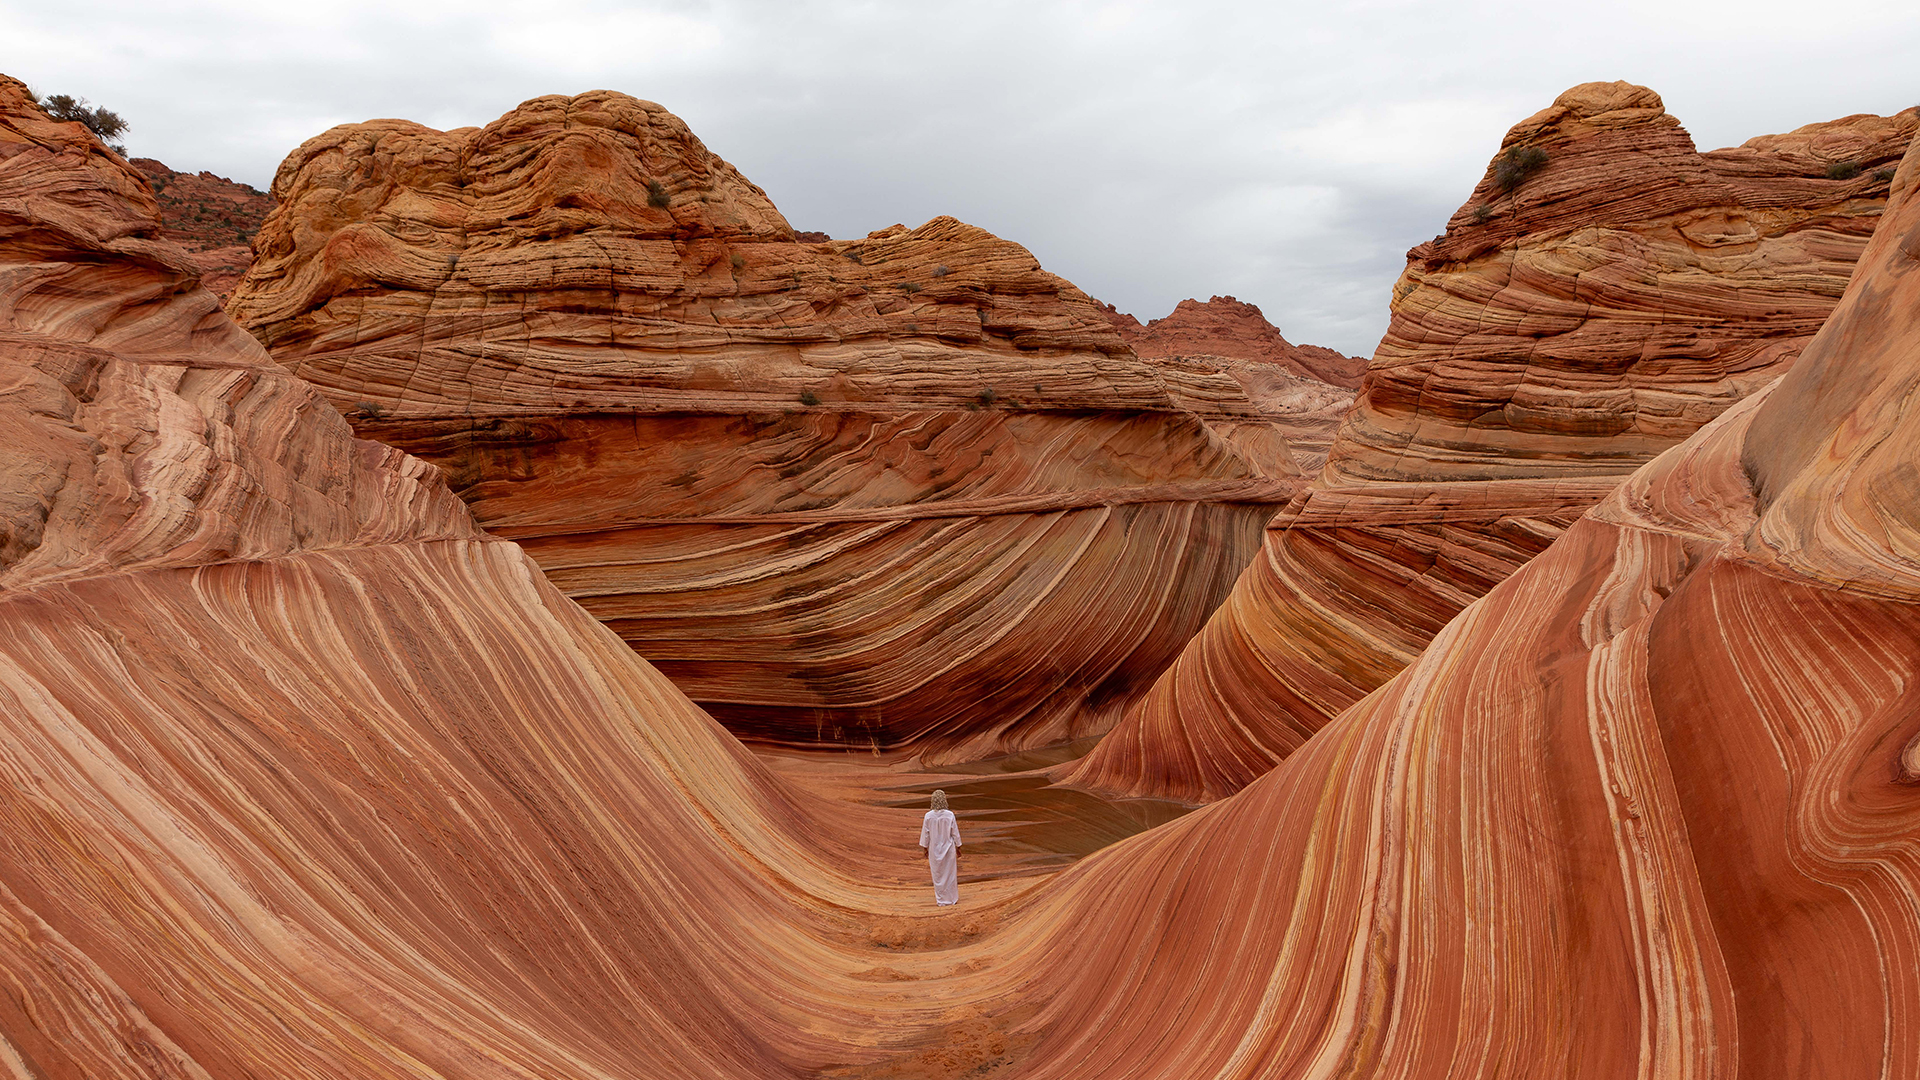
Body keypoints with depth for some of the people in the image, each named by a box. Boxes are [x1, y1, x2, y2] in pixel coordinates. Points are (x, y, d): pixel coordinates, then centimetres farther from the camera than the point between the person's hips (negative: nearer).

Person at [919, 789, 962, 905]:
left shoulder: (928, 816, -14)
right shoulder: (950, 815, -15)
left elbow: (925, 834, -5)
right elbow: (955, 833, -6)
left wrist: (925, 848, 9)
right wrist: (958, 848, 7)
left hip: (934, 849, 0)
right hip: (948, 848, 0)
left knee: (938, 875, 13)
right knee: (950, 874, 16)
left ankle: (941, 901, 20)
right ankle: (953, 898, 26)